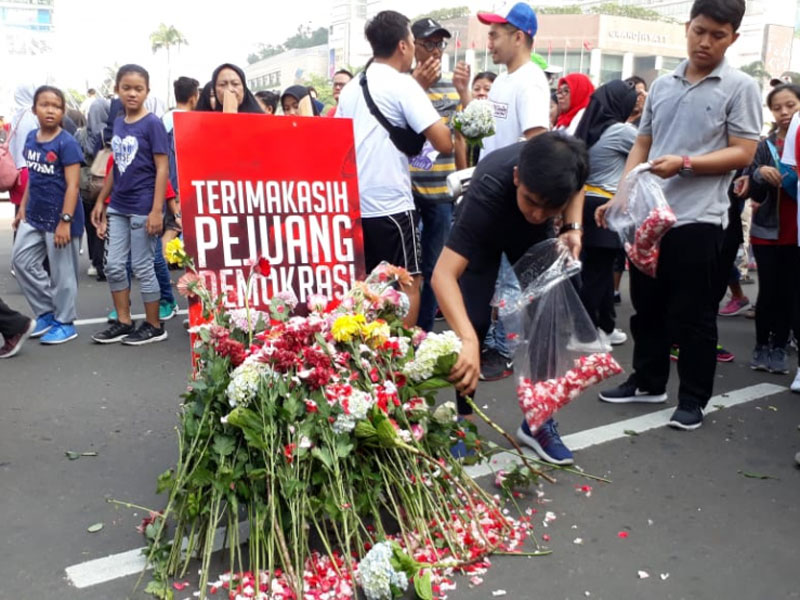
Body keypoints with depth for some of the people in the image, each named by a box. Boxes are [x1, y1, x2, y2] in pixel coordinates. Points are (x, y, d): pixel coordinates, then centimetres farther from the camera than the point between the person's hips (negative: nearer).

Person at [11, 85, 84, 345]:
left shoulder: (67, 143, -15)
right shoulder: (31, 138, 7)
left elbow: (72, 186, -18)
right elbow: (33, 177, 17)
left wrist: (65, 221, -22)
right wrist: (23, 207, 16)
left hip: (59, 218, -8)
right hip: (35, 216, 8)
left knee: (62, 272, 2)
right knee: (21, 260, 11)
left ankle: (65, 323, 17)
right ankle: (47, 312, 25)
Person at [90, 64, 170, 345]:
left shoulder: (153, 124, -10)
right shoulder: (118, 123, 9)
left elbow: (162, 169, -13)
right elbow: (116, 166, 17)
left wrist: (157, 210, -18)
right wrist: (101, 200, 17)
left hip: (142, 209, -7)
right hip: (118, 207, 7)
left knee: (142, 267, 1)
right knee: (113, 265, 10)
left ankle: (154, 326, 15)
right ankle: (123, 322, 23)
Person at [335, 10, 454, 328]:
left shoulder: (351, 88, 13)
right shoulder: (402, 84, -8)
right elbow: (444, 144, -15)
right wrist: (443, 125, 6)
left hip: (353, 203, 7)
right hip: (390, 204, -7)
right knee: (408, 285, 1)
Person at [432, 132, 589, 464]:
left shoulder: (568, 167, -34)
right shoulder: (489, 189, -45)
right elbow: (443, 274, -52)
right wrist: (468, 339, -65)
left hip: (534, 234, 4)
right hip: (484, 231, -3)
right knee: (474, 322, -13)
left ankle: (538, 421, 12)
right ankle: (465, 419, 7)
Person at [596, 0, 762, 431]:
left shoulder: (740, 87, -2)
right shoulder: (662, 85, 12)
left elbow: (743, 154, -8)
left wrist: (684, 163, -20)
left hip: (699, 219, -5)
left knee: (693, 315, 3)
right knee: (647, 306, 14)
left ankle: (693, 399, 17)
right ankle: (648, 382, 30)